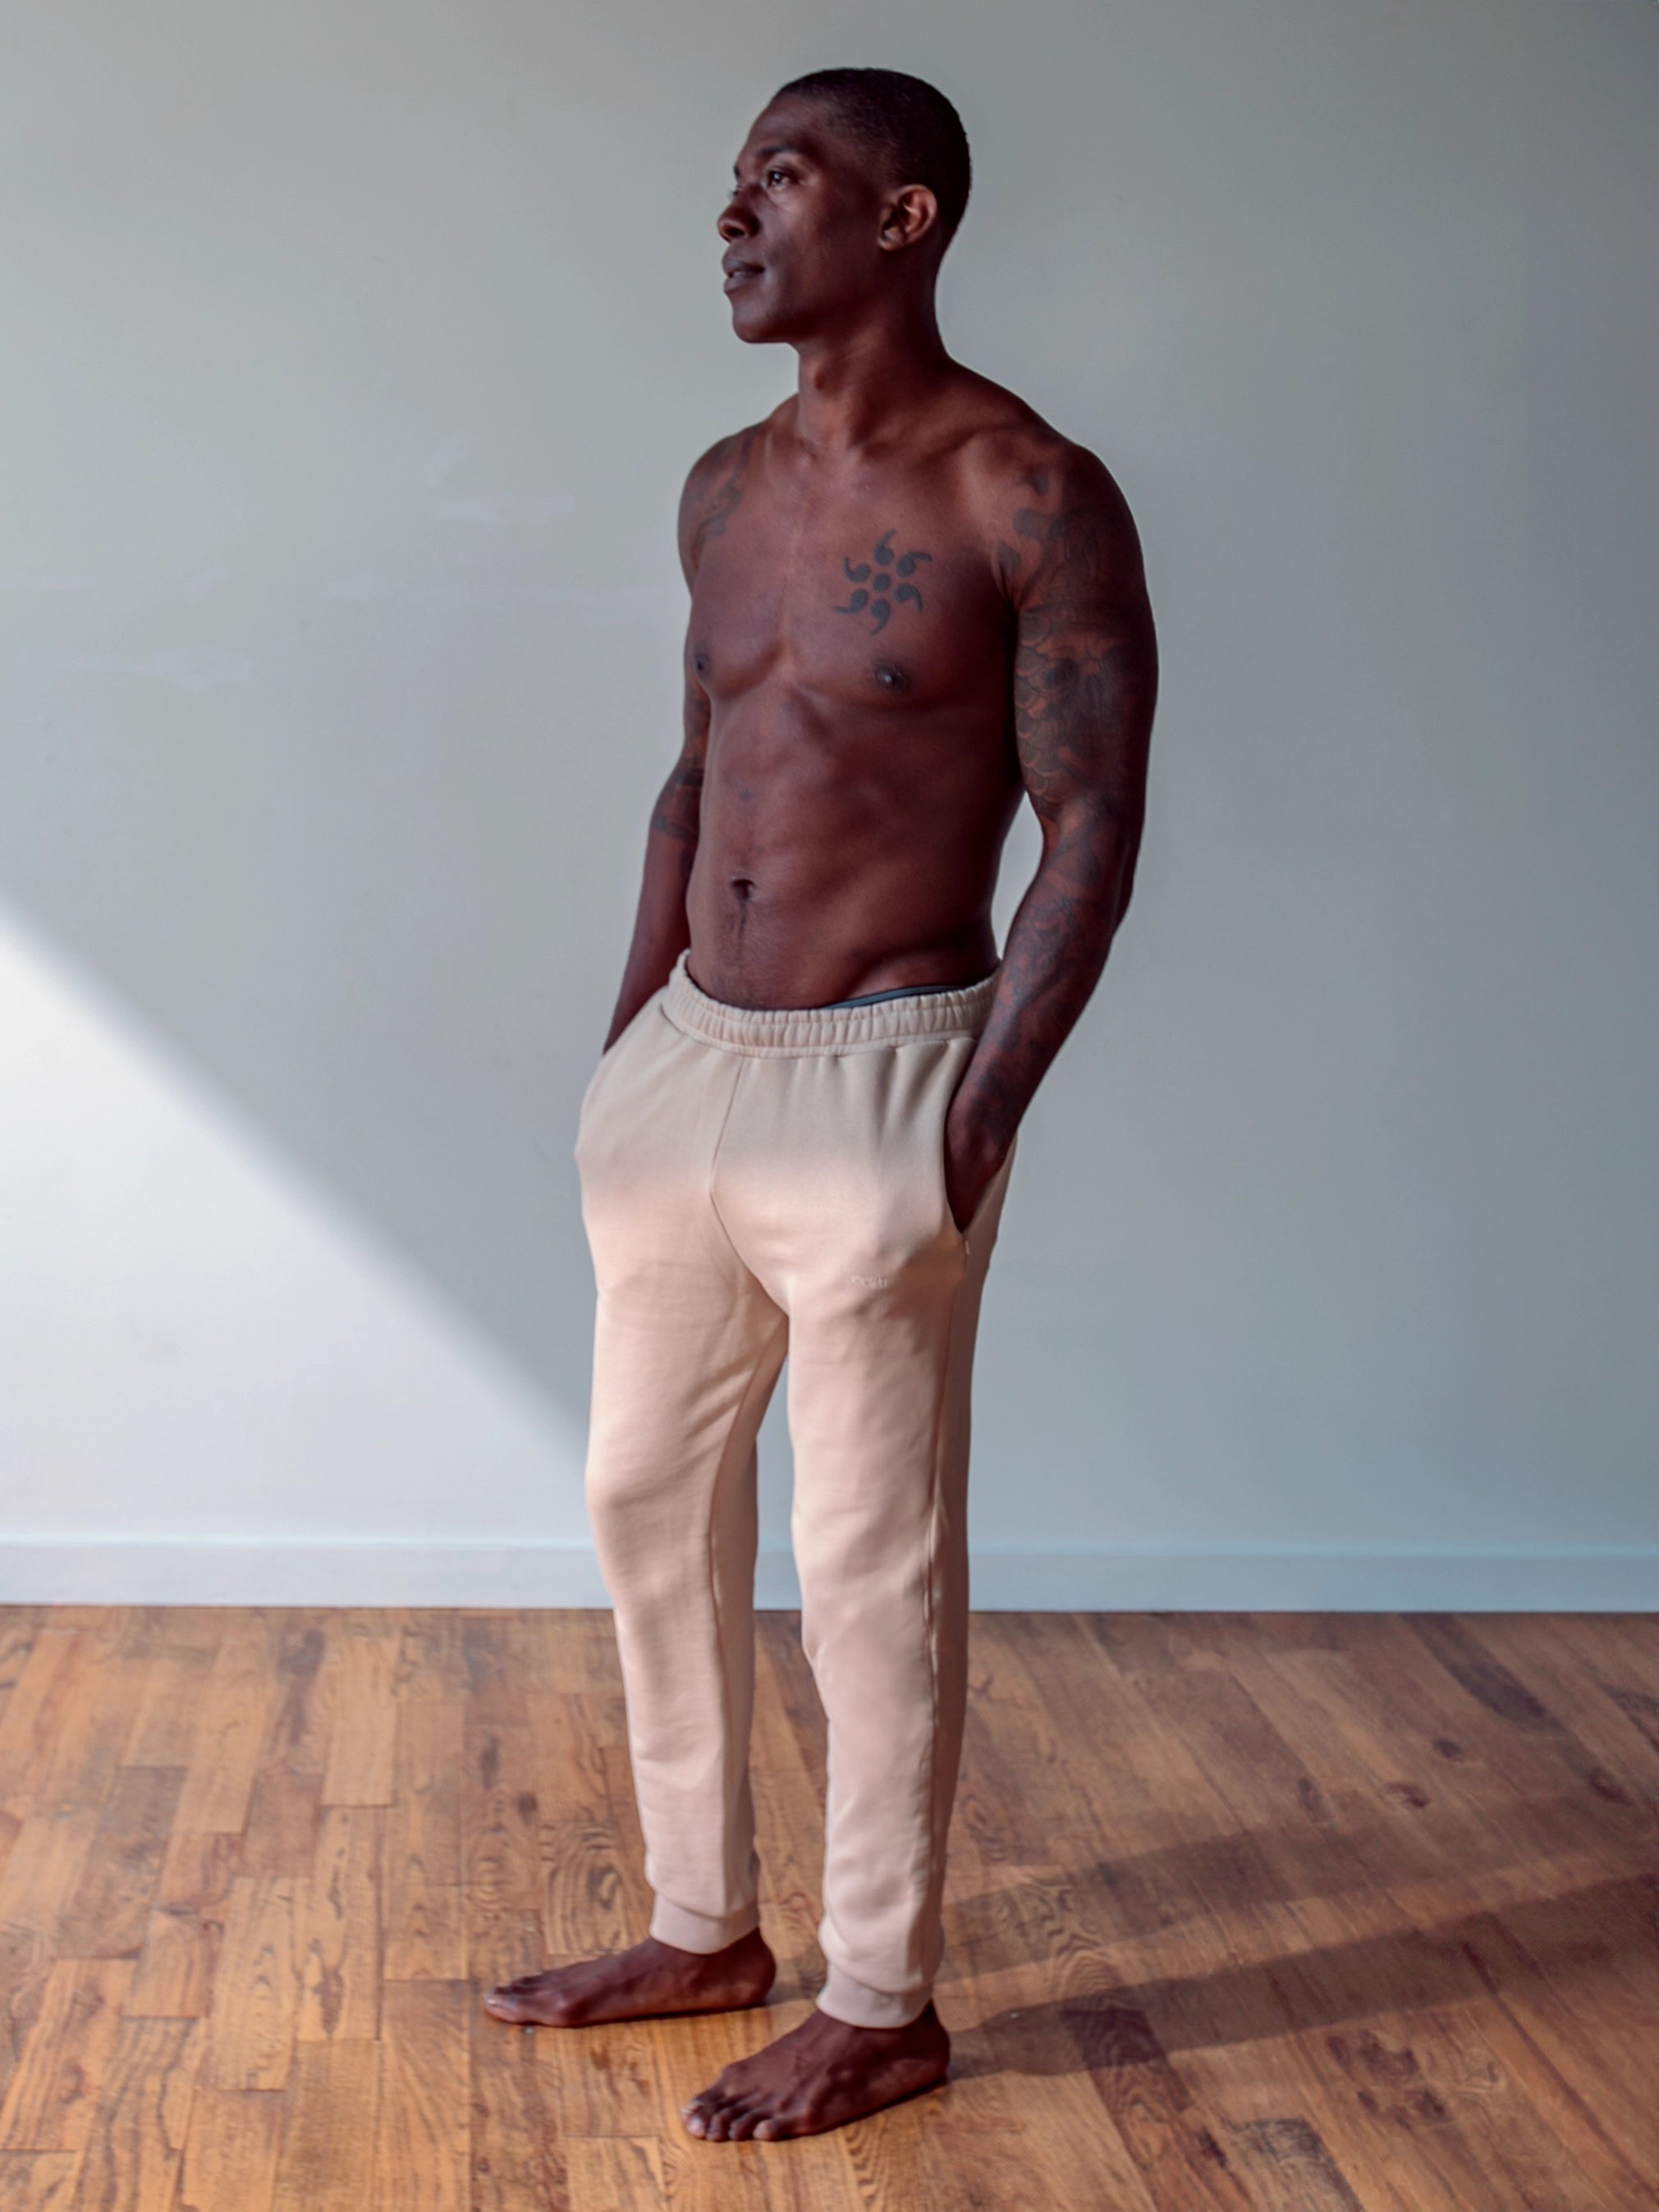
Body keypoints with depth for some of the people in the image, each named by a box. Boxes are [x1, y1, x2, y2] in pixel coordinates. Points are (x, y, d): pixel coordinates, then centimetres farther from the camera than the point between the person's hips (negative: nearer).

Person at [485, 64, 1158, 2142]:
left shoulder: (1031, 501, -11)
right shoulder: (726, 488, 9)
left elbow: (1093, 829, -12)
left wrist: (978, 1120, -18)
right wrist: (628, 1037, 13)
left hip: (877, 1079, -7)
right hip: (688, 1063, 8)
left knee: (874, 1562, 2)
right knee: (648, 1501, 15)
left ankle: (882, 2006, 20)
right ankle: (705, 1929, 32)